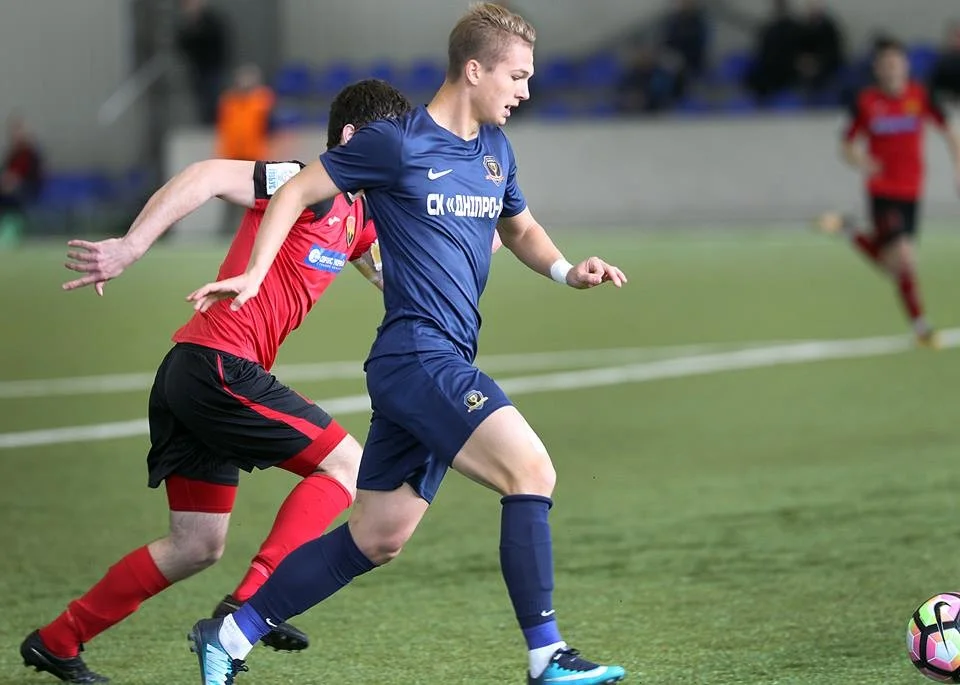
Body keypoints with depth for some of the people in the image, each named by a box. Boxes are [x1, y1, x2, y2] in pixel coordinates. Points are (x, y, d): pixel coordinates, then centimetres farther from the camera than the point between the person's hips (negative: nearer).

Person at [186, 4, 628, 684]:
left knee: (377, 537, 10)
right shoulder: (397, 143, -8)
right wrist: (254, 276, -4)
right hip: (416, 355, -9)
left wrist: (567, 271, 10)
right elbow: (297, 192, 1)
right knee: (532, 468, -20)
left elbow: (520, 227, 30)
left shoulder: (496, 149, 14)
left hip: (449, 366, 9)